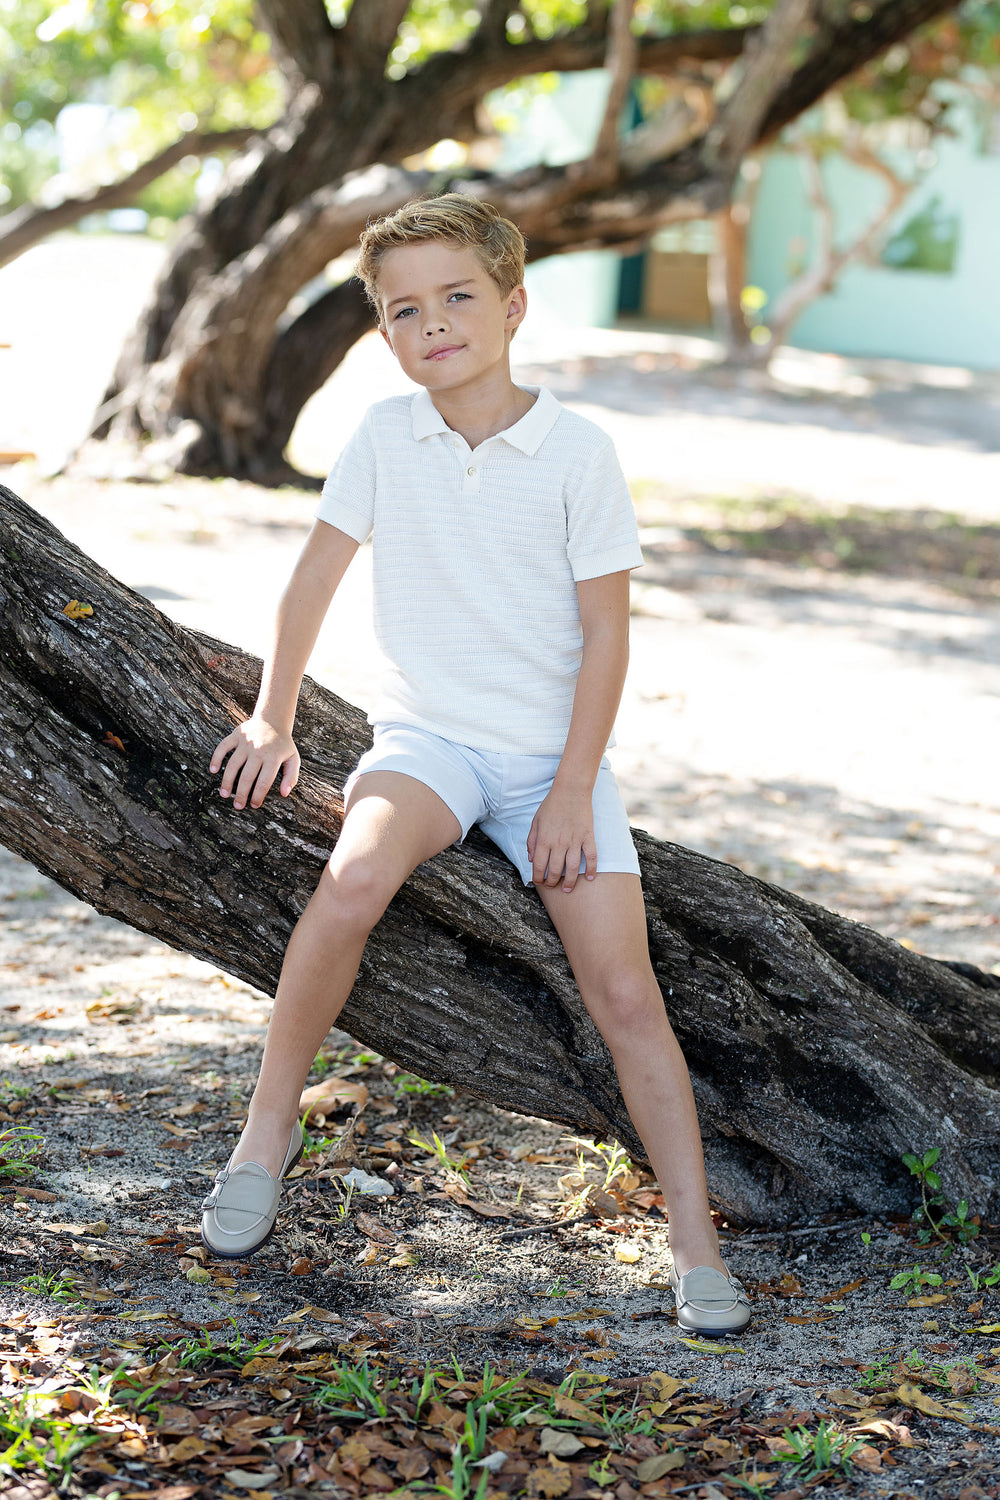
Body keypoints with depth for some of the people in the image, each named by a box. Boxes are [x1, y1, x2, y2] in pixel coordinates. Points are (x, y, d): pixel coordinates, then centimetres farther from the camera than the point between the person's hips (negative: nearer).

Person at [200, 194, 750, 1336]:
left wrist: (573, 791, -10)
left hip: (555, 753, -1)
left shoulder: (577, 451, -8)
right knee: (354, 879, -31)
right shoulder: (384, 435, -1)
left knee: (624, 994, -10)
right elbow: (317, 571, 9)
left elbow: (605, 631, -6)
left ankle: (696, 1250, -2)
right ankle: (267, 1132, -13)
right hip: (426, 737, 1)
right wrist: (272, 720, 3)